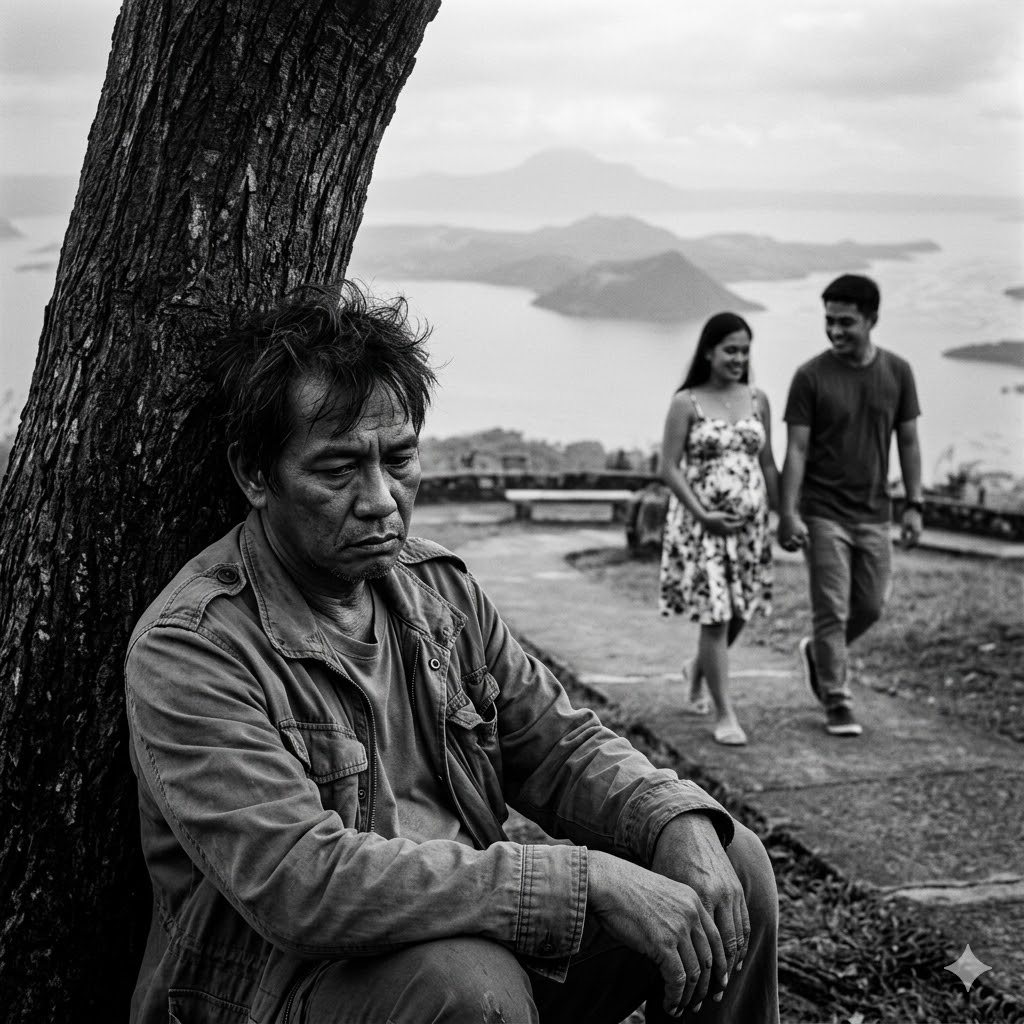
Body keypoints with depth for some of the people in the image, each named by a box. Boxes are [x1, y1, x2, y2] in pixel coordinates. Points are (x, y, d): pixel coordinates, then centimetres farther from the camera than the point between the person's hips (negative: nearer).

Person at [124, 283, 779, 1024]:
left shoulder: (440, 587, 6)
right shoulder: (187, 649, -19)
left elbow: (561, 746, 8)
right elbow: (302, 883, -29)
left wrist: (683, 826, -15)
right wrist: (590, 881, -31)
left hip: (474, 933, 7)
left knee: (733, 866, -3)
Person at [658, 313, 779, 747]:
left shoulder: (757, 401, 8)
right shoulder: (686, 403, -5)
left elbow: (767, 463, 13)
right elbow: (670, 468, -6)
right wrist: (704, 515, -15)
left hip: (750, 523, 5)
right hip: (701, 523, -4)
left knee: (738, 613, 10)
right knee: (715, 616, -7)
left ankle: (698, 671, 40)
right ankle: (725, 714, 2)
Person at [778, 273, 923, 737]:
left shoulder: (897, 372, 2)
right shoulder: (811, 376, -8)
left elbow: (908, 441, 8)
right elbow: (796, 449, -7)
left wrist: (913, 504, 2)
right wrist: (788, 513, -13)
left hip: (874, 513, 4)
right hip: (824, 513, -4)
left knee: (870, 606, 10)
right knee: (832, 612, -2)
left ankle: (818, 652, 37)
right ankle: (837, 704, 9)